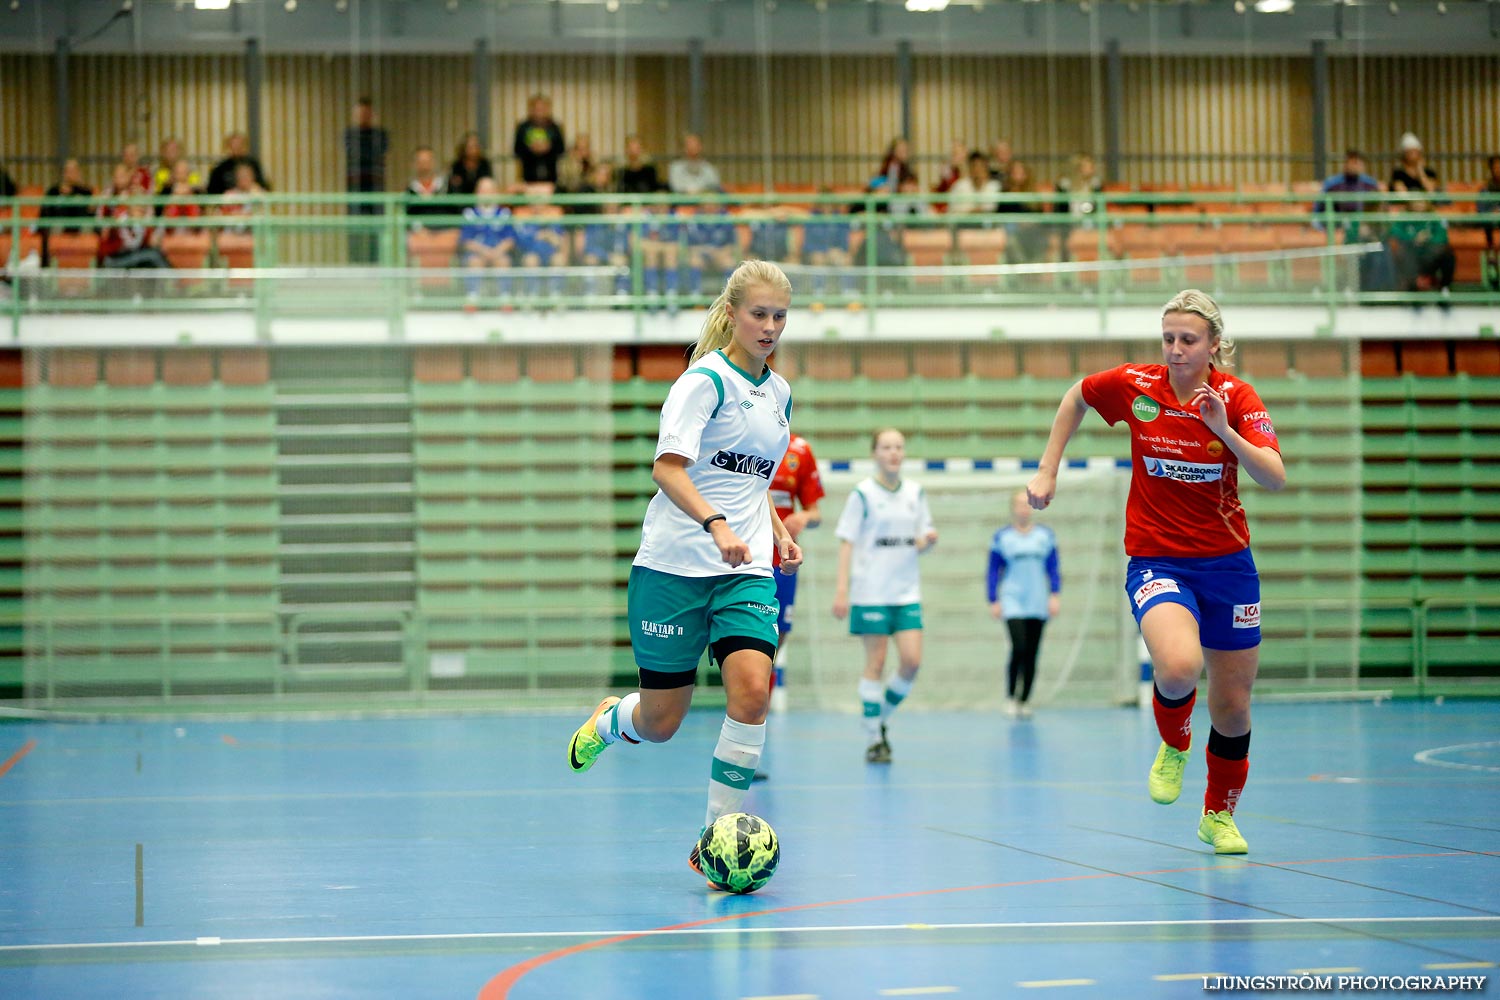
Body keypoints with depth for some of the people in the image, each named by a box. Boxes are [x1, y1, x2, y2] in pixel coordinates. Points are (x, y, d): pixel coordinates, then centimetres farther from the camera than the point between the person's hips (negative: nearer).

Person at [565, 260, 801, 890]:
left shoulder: (779, 393, 14)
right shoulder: (706, 379, -9)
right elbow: (667, 467, -21)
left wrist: (777, 532, 14)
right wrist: (715, 523, -36)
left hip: (746, 568, 5)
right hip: (674, 565, -5)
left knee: (752, 689, -18)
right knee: (661, 724, 2)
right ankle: (612, 719, 40)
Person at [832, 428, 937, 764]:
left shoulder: (915, 493, 10)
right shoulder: (863, 494, -3)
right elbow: (847, 543, -4)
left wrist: (927, 540, -8)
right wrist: (841, 589, -11)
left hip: (907, 591, 4)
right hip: (871, 592, -4)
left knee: (912, 661, -5)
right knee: (875, 663, -3)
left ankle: (881, 717, 17)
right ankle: (873, 739, 4)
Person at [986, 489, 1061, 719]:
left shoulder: (1046, 535, 9)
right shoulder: (1001, 537, 3)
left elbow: (1053, 568, 13)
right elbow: (993, 572, 6)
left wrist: (1054, 595, 3)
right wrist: (993, 601, 2)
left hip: (1038, 605, 3)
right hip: (1013, 603, -3)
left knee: (1032, 655, 2)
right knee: (1019, 649, -17)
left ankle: (1025, 701, 10)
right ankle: (1010, 698, -2)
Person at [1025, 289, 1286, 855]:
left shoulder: (1236, 397, -8)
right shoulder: (1135, 385, -7)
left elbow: (1275, 479, -19)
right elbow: (1075, 399, 14)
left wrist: (1223, 429, -31)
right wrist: (1047, 471, 9)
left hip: (1226, 563, 1)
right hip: (1156, 561, -1)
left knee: (1233, 707, 8)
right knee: (1178, 666, -32)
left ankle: (1219, 816, 34)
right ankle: (1174, 745, 3)